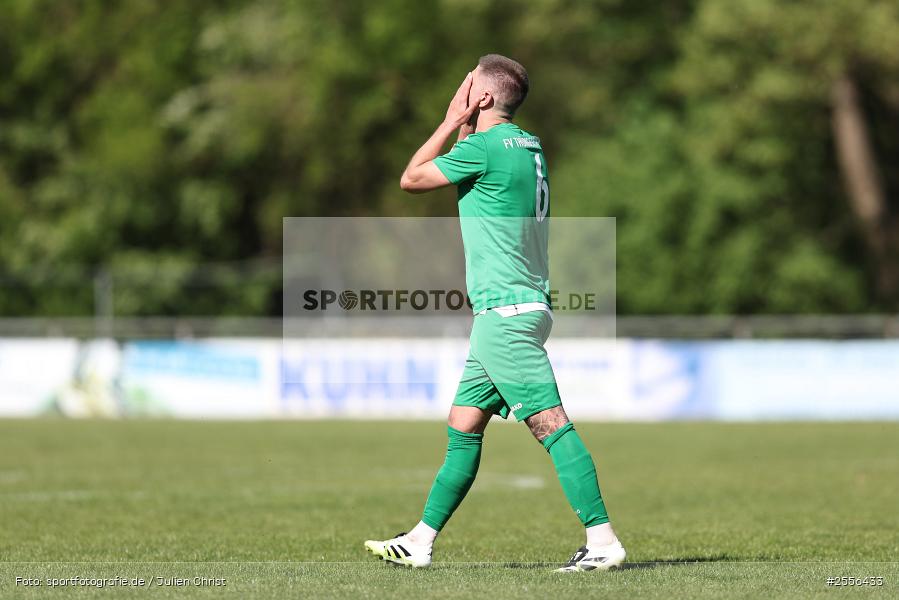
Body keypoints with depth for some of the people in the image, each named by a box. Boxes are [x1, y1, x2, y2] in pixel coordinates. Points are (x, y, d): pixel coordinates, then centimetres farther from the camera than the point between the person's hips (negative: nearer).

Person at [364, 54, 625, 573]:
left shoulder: (484, 146, -13)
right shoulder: (529, 146, 14)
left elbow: (411, 179, 0)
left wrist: (454, 121, 5)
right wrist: (464, 126, 21)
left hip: (506, 312, -10)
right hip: (518, 308, 10)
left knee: (551, 423, -13)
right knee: (463, 428, 12)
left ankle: (603, 539, -17)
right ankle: (420, 542, 17)